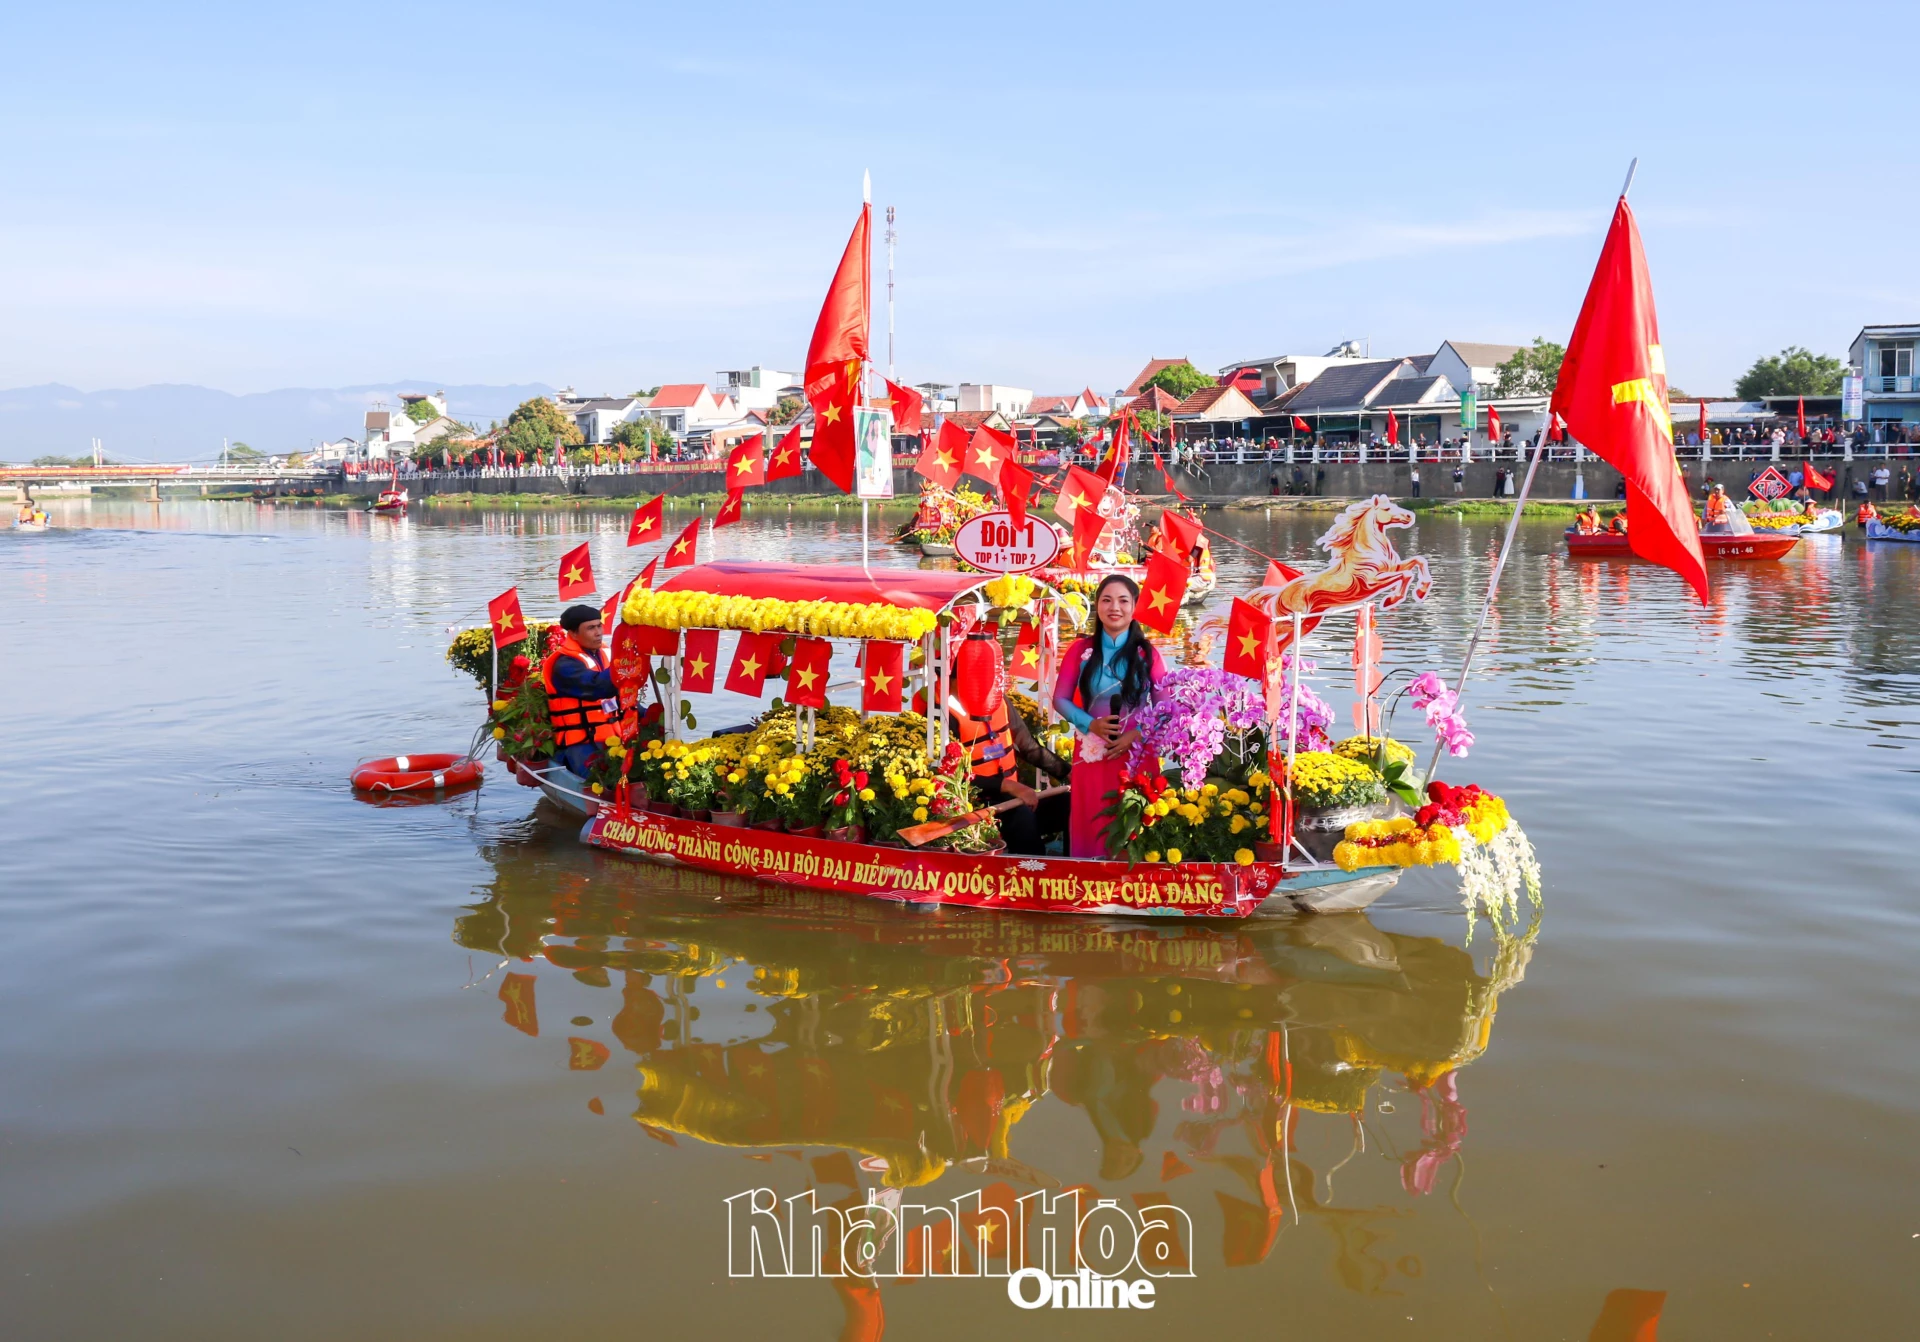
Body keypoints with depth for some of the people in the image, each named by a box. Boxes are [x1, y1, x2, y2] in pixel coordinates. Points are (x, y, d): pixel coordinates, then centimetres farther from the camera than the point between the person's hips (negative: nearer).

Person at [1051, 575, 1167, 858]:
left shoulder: (1147, 653, 2)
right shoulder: (1081, 649, 3)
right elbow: (1060, 699, 3)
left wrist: (1136, 735, -14)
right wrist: (1091, 724, -13)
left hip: (1136, 754, 0)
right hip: (1092, 754, 0)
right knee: (1092, 825, 4)